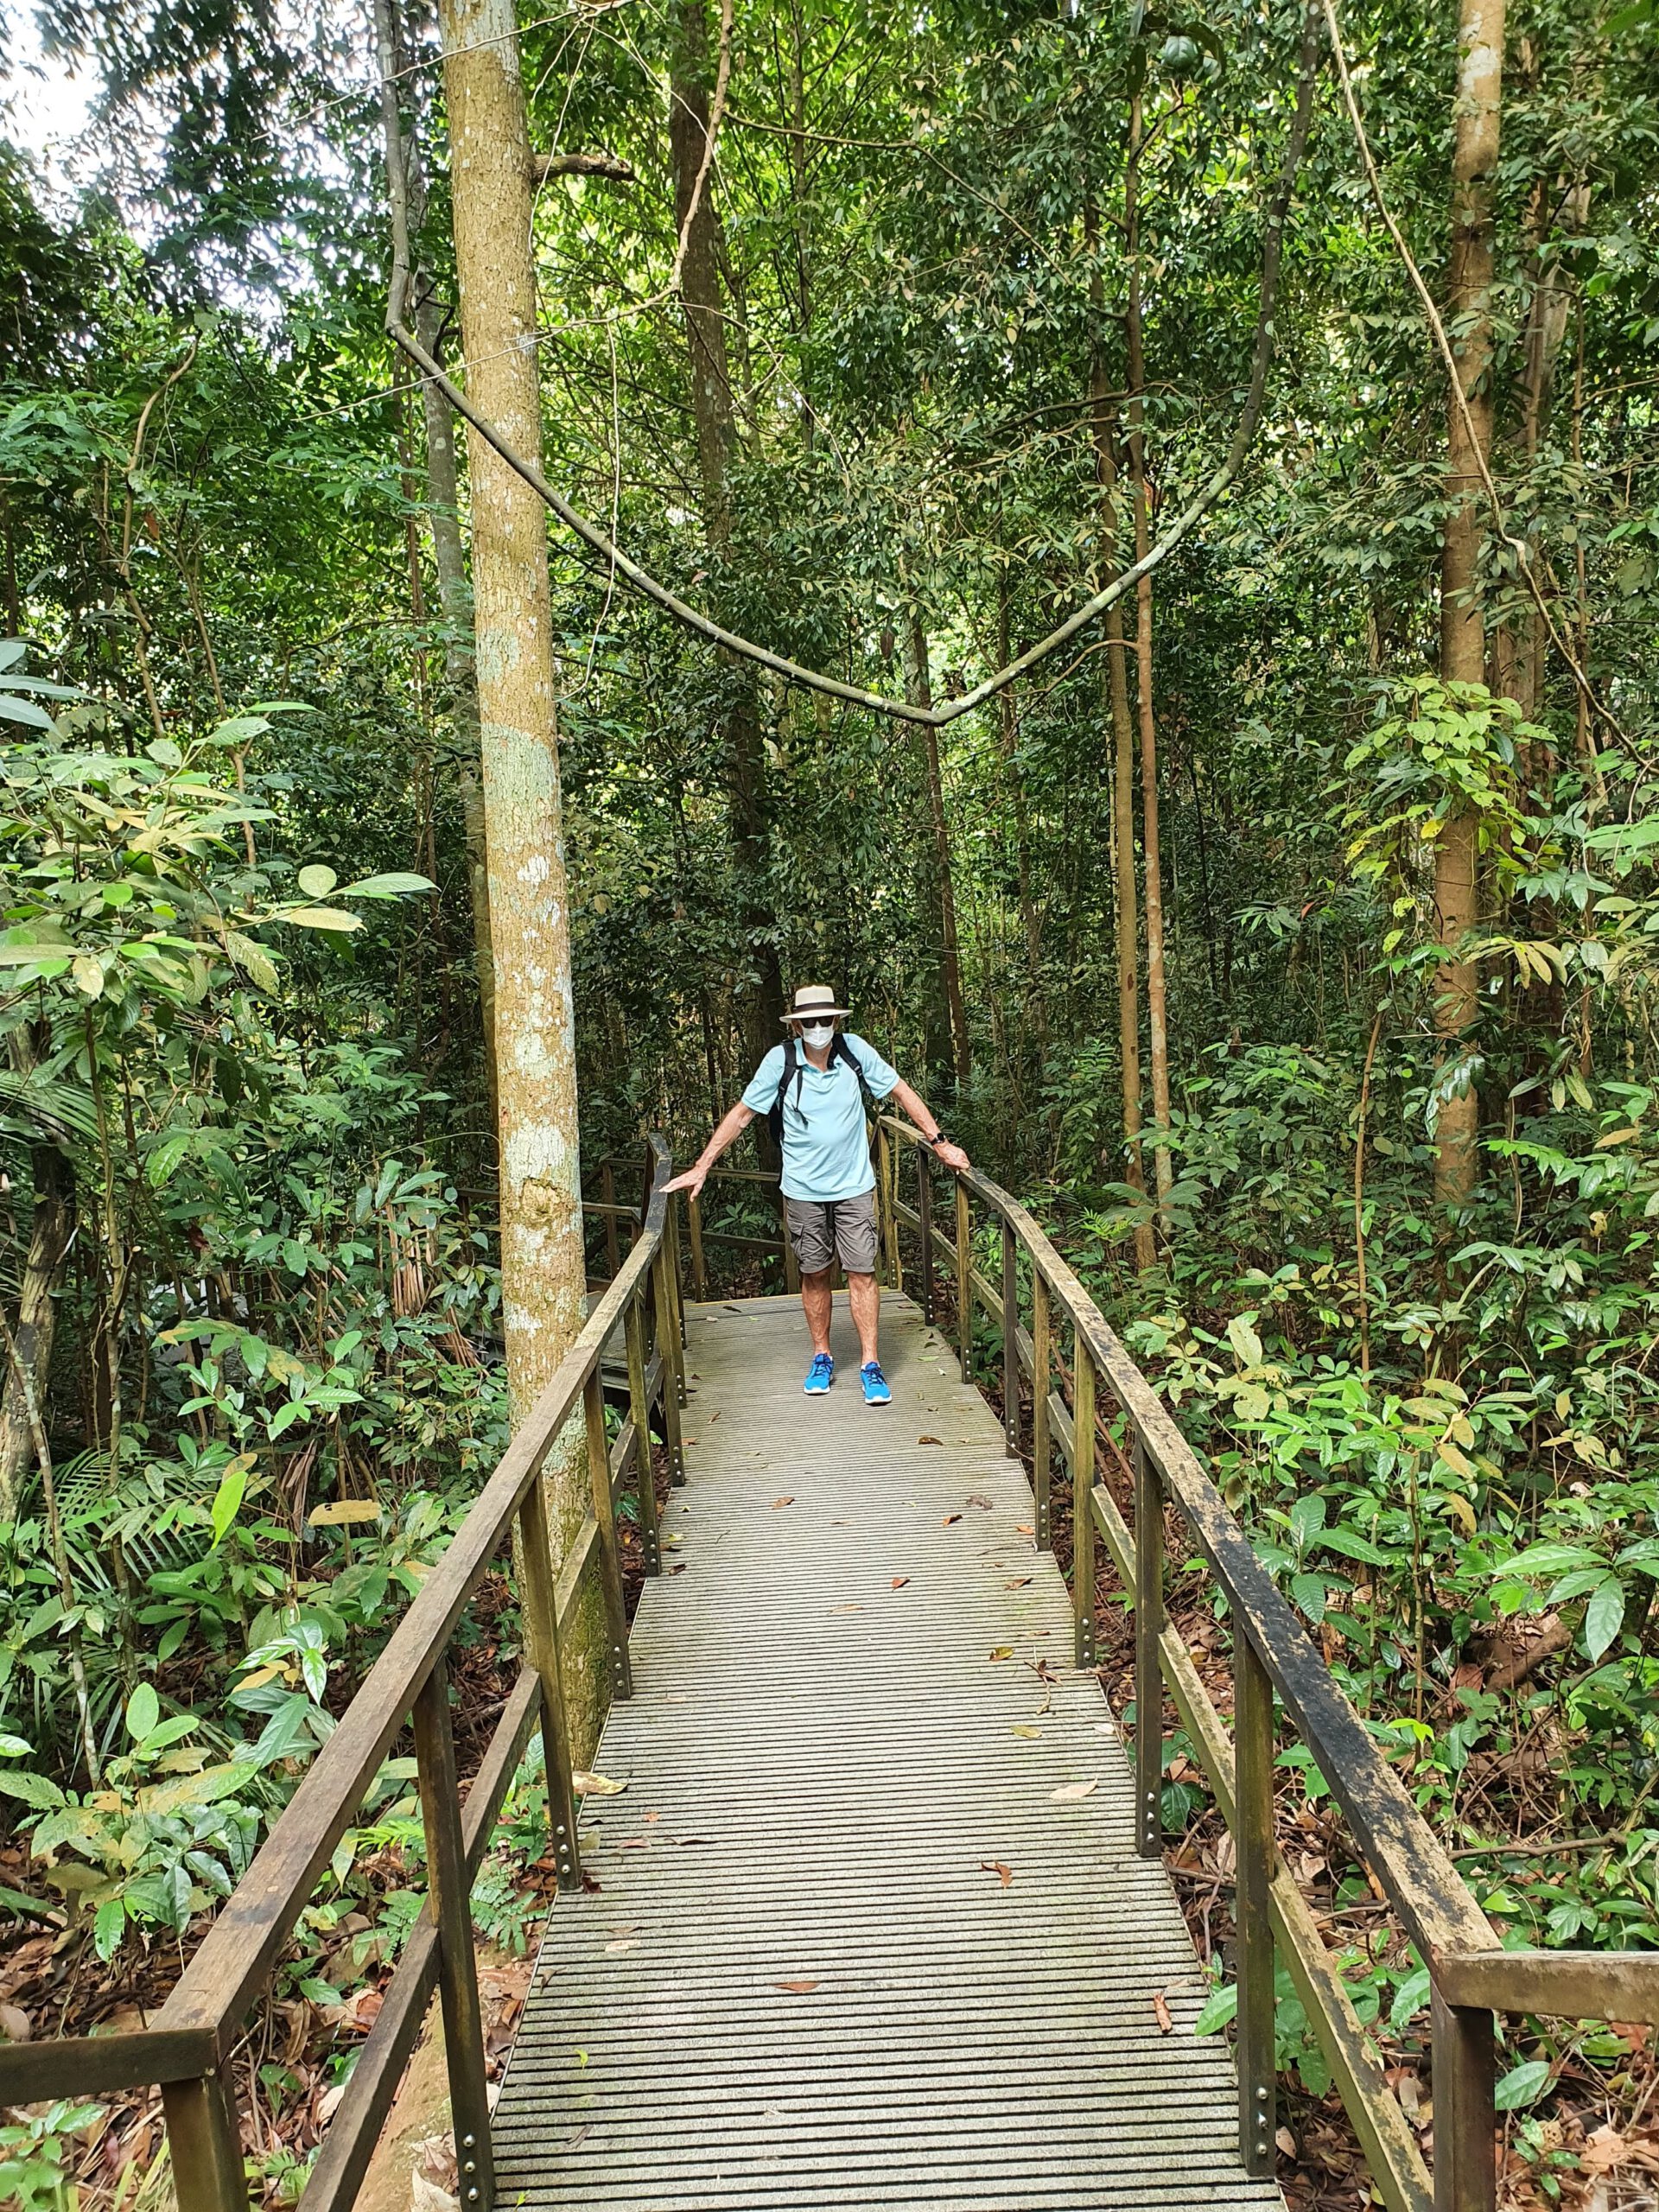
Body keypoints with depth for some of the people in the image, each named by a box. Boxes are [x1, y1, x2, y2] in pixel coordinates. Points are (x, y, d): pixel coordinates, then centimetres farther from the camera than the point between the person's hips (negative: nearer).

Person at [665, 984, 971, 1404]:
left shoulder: (855, 1050, -8)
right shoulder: (780, 1060, -10)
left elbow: (901, 1091, 3)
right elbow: (742, 1113, -4)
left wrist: (939, 1142, 1)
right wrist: (701, 1168, -6)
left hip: (854, 1186, 0)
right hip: (803, 1191, 0)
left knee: (862, 1272, -2)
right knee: (814, 1274, 11)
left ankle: (870, 1366, 6)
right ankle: (821, 1358, 27)